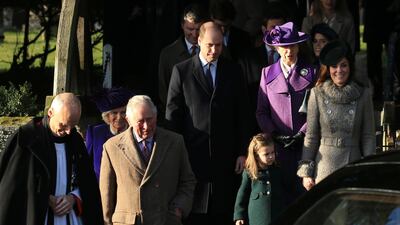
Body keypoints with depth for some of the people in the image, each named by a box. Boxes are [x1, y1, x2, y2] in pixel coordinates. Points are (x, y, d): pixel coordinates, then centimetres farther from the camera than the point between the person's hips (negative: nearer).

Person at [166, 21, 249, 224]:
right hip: (193, 155, -2)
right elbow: (173, 114, 3)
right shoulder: (181, 71, 3)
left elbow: (242, 115, 10)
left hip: (225, 156, 2)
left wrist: (242, 152, 4)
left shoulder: (233, 71, 10)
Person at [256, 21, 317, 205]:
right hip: (277, 145, 1)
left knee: (304, 188, -6)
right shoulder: (267, 73, 11)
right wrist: (274, 134, -4)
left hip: (304, 142, -1)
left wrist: (302, 134, -8)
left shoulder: (311, 73, 6)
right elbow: (261, 111, 10)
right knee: (282, 191, -3)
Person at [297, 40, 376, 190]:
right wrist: (306, 172, 0)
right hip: (324, 168, 0)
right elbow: (311, 136, 3)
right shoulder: (317, 94, 0)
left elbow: (368, 137, 5)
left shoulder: (362, 96, 2)